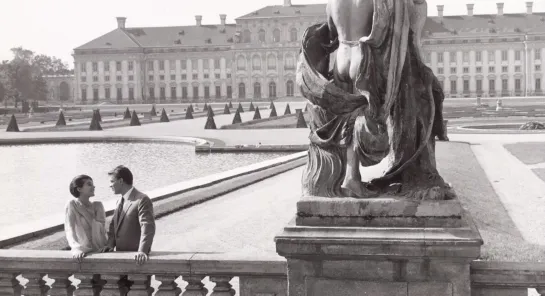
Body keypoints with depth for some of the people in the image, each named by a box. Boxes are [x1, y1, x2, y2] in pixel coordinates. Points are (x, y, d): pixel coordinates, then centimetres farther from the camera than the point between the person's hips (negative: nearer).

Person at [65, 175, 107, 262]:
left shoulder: (98, 205, 9)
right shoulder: (72, 205, -2)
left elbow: (102, 230, 5)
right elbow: (70, 231, -11)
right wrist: (77, 249, -25)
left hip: (101, 251, 3)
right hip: (84, 253, -3)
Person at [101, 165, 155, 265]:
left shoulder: (142, 200, -13)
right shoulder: (120, 201, 15)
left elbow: (148, 227, -22)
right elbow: (114, 224, 21)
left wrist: (142, 251, -33)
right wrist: (110, 244, 3)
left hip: (136, 258, -8)